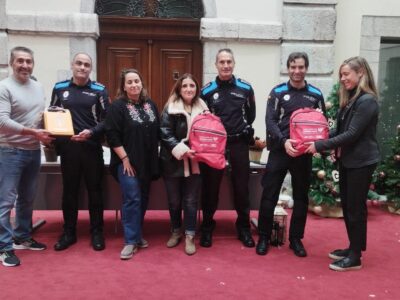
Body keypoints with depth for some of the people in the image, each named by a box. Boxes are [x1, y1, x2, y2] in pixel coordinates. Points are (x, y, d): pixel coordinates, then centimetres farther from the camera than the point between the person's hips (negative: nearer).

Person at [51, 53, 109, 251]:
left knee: (95, 190, 6)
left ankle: (97, 232, 18)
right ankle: (69, 232, 22)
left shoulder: (99, 90, 2)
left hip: (92, 147, -1)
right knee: (69, 190, 10)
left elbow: (107, 119, -2)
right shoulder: (59, 88, 8)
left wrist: (91, 132, -19)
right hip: (67, 147, 2)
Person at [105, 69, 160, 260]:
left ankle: (137, 235, 24)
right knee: (132, 200, -9)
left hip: (147, 162, 6)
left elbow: (157, 131, 15)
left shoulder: (150, 104, 10)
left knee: (143, 199, 11)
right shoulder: (118, 106, -7)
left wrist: (154, 156, 9)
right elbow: (112, 135, -13)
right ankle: (131, 241, -1)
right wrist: (124, 158, -15)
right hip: (127, 161, -6)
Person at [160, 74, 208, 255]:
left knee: (191, 200, 4)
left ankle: (189, 236, 14)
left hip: (194, 162, 2)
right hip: (173, 161, -2)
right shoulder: (170, 108, -5)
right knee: (174, 200, 11)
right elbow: (165, 134, -10)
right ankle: (175, 232, 30)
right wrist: (181, 149, -22)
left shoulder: (202, 108, 6)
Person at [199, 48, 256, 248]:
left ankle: (244, 228, 23)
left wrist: (242, 130, 4)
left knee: (242, 187, 8)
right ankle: (207, 228, 21)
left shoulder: (245, 88, 3)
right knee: (210, 187, 6)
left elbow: (251, 115, 14)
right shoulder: (207, 91, 1)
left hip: (239, 144, 1)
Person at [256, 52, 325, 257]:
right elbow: (270, 121, -7)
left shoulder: (315, 94, 8)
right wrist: (284, 141, -22)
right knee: (269, 195, 0)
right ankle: (264, 237, 14)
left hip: (304, 153, 2)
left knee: (301, 197, 9)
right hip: (279, 150, -2)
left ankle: (296, 239, 23)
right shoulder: (278, 92, 2)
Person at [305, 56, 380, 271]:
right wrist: (320, 139, -1)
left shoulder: (367, 101, -17)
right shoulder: (351, 99, 13)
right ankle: (352, 248, 29)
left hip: (361, 162, -9)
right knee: (347, 206, 15)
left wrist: (320, 146, -20)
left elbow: (352, 134, -22)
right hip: (347, 160, 9)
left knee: (356, 208, -1)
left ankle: (355, 257, 10)